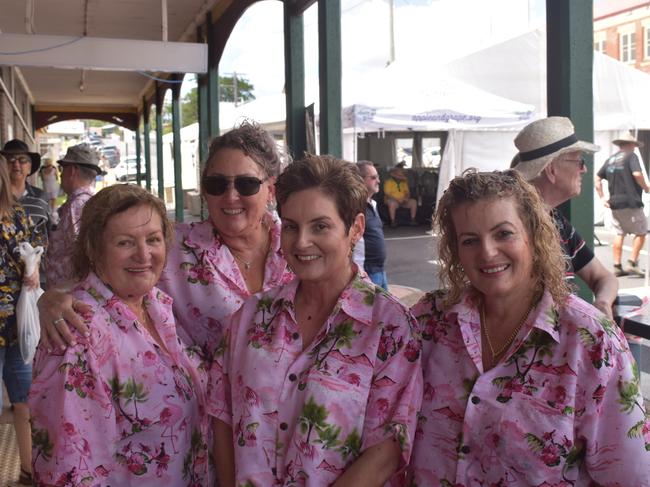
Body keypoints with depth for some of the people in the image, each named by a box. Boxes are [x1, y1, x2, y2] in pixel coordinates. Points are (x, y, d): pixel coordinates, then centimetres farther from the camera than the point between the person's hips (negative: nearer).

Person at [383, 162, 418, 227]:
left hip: (403, 201, 5)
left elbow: (407, 192, 14)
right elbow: (387, 194, -12)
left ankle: (413, 219, -9)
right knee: (392, 203, -39)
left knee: (414, 202, -17)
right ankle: (393, 221, -29)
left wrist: (406, 198, -10)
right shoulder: (389, 182, -5)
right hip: (392, 201, -5)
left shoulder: (404, 182, 14)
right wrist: (397, 200, -23)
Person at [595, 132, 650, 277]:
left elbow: (597, 179, 13)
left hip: (615, 203, 6)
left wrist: (602, 197, 12)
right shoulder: (631, 156, -4)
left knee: (619, 234, 10)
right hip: (630, 202, -6)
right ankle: (632, 263, -4)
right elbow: (637, 174, -19)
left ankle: (617, 266, 8)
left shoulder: (610, 160, 14)